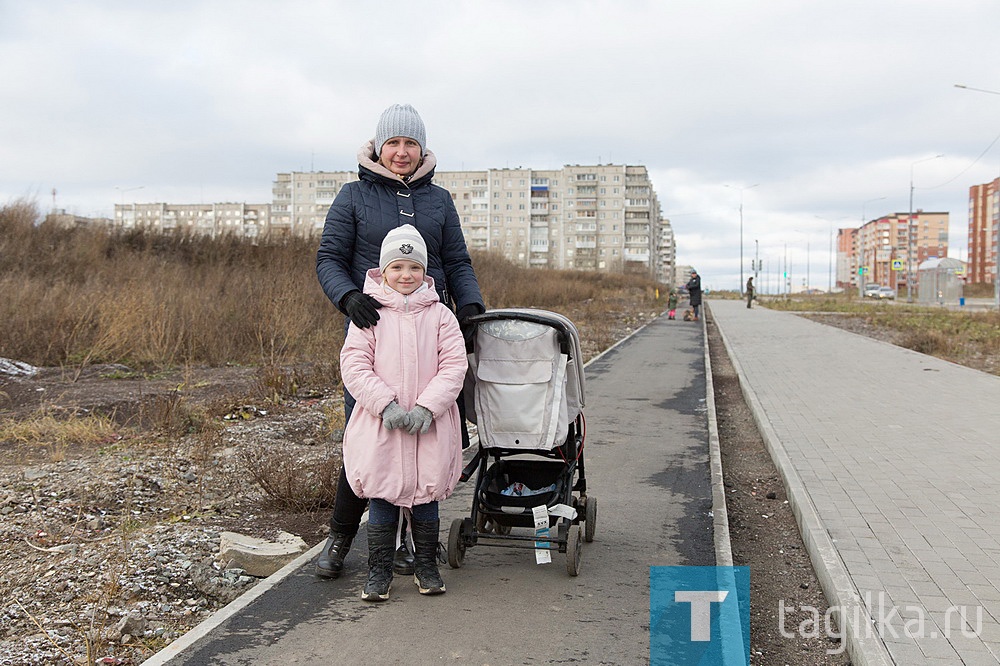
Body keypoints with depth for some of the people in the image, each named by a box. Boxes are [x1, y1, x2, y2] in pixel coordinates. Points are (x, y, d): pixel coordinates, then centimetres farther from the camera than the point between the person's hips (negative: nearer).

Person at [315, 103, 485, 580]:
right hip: (371, 329, -2)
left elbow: (457, 263, 15)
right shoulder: (354, 196, 6)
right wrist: (349, 296, -17)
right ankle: (340, 534, 14)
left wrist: (470, 305, -3)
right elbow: (328, 259, 2)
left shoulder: (438, 200, 14)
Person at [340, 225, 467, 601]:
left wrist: (426, 407, -14)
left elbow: (454, 366, -2)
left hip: (430, 428, 1)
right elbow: (354, 366, -5)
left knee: (426, 497, 10)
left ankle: (426, 568, 26)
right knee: (381, 498, 5)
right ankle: (379, 571, 18)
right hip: (379, 427, -1)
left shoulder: (439, 315, 3)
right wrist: (386, 404, -17)